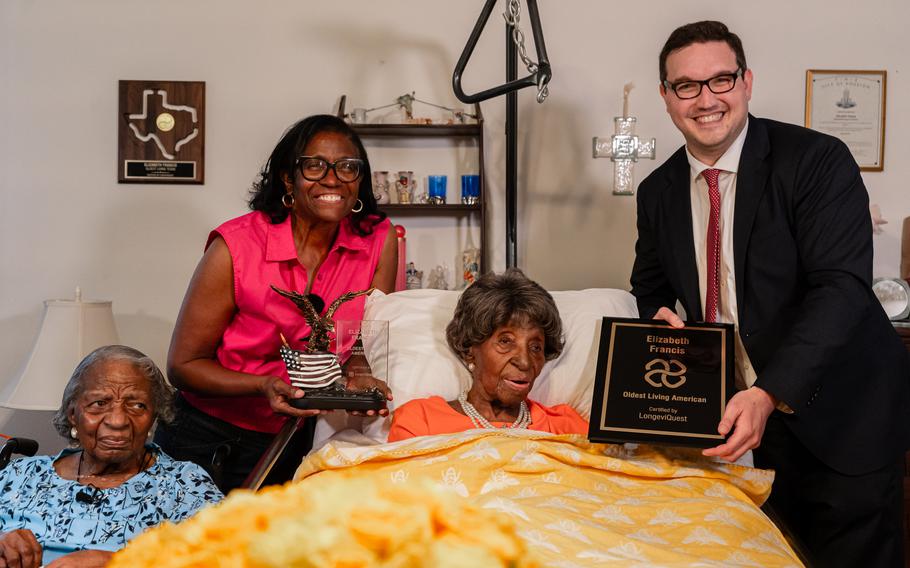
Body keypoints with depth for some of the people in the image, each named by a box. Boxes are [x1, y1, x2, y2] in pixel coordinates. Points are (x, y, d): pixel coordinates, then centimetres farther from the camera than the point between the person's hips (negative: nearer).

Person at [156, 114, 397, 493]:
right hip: (207, 441, -2)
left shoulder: (380, 241, -11)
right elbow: (183, 365, -14)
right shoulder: (235, 247, -19)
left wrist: (356, 380, -27)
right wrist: (264, 386, -30)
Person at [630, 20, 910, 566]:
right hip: (733, 416, 4)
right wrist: (660, 313, -8)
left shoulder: (818, 161, -14)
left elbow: (842, 287, -23)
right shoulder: (658, 192, 3)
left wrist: (769, 393, -34)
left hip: (839, 421, -4)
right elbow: (650, 285, 17)